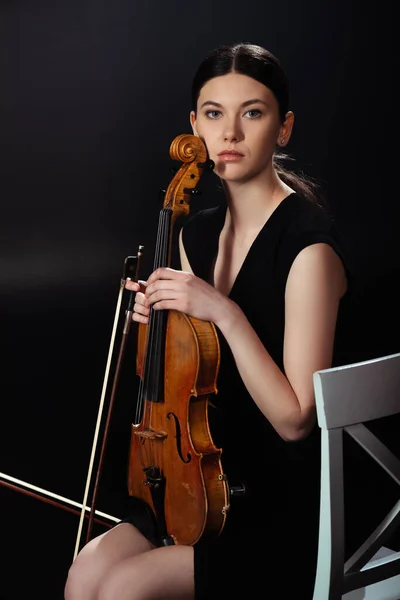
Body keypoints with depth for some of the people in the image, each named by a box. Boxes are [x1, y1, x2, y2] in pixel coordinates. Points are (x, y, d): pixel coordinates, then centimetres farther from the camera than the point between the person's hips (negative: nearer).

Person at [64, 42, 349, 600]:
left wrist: (225, 313, -27)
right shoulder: (198, 233, 5)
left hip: (291, 499, -6)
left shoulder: (308, 242, -18)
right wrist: (156, 316, -7)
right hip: (219, 476, 7)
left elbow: (295, 419, -19)